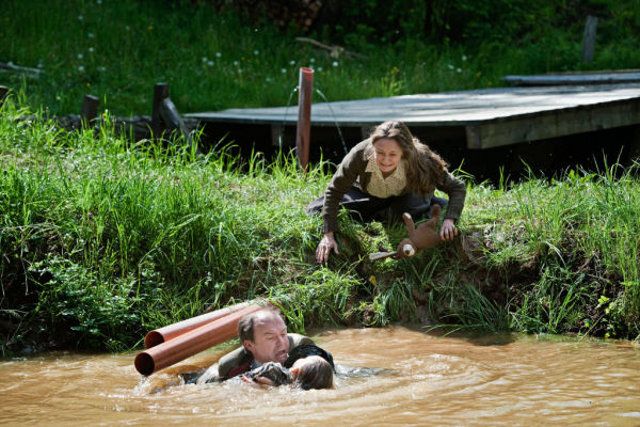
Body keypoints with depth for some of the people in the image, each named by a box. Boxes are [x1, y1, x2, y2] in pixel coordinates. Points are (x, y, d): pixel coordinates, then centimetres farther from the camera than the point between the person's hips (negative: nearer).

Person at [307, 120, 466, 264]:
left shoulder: (420, 161, -37)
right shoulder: (360, 155, -37)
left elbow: (458, 188, -27)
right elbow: (334, 191, -25)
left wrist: (449, 220, -44)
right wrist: (328, 235, -30)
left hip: (406, 197, -2)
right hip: (368, 195, 2)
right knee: (314, 211, -11)